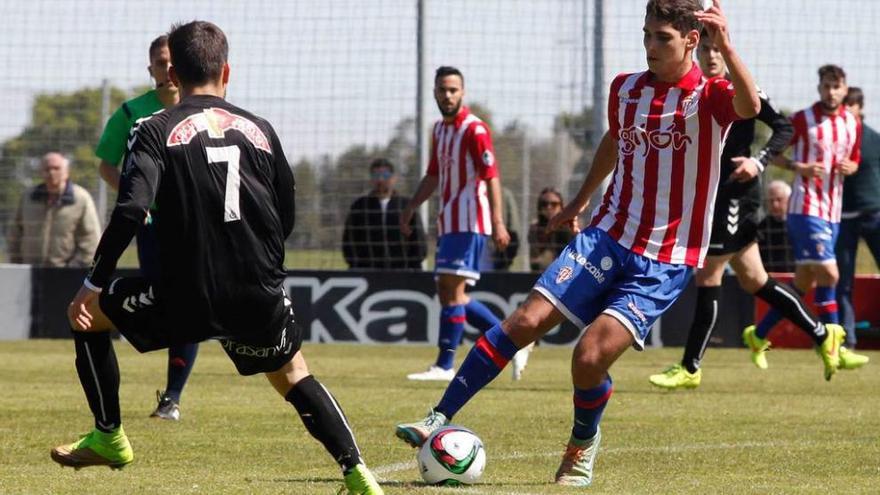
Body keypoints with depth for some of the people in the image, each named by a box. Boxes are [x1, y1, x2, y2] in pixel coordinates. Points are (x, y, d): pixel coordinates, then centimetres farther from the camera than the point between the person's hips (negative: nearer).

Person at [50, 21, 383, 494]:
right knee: (293, 376, 25)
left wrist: (92, 285, -7)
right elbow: (287, 216, 16)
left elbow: (129, 212, -15)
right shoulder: (260, 130, 10)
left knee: (88, 315, 19)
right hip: (262, 299, 3)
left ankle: (110, 438, 21)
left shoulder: (156, 131, -3)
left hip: (186, 297, -3)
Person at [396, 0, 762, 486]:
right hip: (608, 236, 5)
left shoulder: (709, 96, -10)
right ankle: (438, 420, -6)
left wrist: (726, 48, -46)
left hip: (664, 264, -5)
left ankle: (583, 442, 14)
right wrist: (580, 200, 35)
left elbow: (750, 108, -34)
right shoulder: (625, 89, 6)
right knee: (527, 320, -11)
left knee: (590, 357, -17)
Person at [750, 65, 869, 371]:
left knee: (805, 282, 9)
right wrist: (798, 167, -19)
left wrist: (850, 168, -1)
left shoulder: (853, 125, 10)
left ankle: (758, 335, 23)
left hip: (833, 211, 7)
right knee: (828, 273, -17)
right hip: (806, 206, -7)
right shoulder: (803, 120, -7)